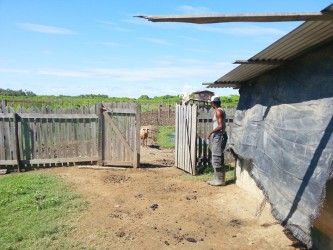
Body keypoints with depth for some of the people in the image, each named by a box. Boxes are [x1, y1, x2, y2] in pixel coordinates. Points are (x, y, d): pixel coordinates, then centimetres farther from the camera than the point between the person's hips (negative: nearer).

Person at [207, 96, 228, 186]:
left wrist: (211, 132, -13)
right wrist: (213, 133, 20)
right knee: (218, 159, 14)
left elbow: (220, 126, -22)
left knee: (216, 159, -6)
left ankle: (219, 180, -1)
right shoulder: (220, 111, 16)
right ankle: (217, 178, 21)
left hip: (218, 136, -10)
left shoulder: (218, 111, -14)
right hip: (218, 136, 10)